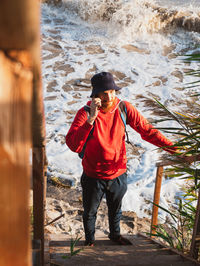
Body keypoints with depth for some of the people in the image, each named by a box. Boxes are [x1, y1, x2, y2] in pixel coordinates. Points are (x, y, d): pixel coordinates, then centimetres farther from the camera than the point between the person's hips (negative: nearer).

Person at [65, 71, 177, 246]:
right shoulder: (85, 113, -20)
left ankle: (115, 234, 55)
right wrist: (91, 119, -40)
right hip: (94, 177, -2)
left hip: (118, 174, 3)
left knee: (115, 210, 27)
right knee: (90, 212, 21)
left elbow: (146, 130, -6)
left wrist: (171, 146, -15)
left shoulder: (124, 108, -11)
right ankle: (89, 240, 49)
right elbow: (73, 145, -31)